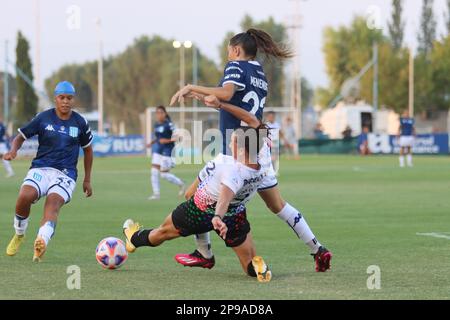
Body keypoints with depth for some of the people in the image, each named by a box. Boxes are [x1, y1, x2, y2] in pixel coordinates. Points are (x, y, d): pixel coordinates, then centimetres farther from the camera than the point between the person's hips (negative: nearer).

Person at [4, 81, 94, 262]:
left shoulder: (80, 123, 8)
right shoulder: (43, 118, 5)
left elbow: (88, 149, 21)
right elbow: (21, 136, 11)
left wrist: (87, 180, 21)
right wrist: (13, 150, -13)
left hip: (66, 174, 0)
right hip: (41, 169, 0)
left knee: (53, 204, -29)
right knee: (24, 197, -27)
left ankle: (41, 242, -53)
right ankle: (19, 235, 1)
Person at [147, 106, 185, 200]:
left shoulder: (169, 124, -13)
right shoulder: (157, 125, 9)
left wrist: (167, 141, -25)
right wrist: (152, 143, 9)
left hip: (167, 151, -7)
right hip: (157, 150, 7)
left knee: (164, 174, -4)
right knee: (154, 171, -3)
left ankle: (181, 184, 19)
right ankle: (156, 193, 3)